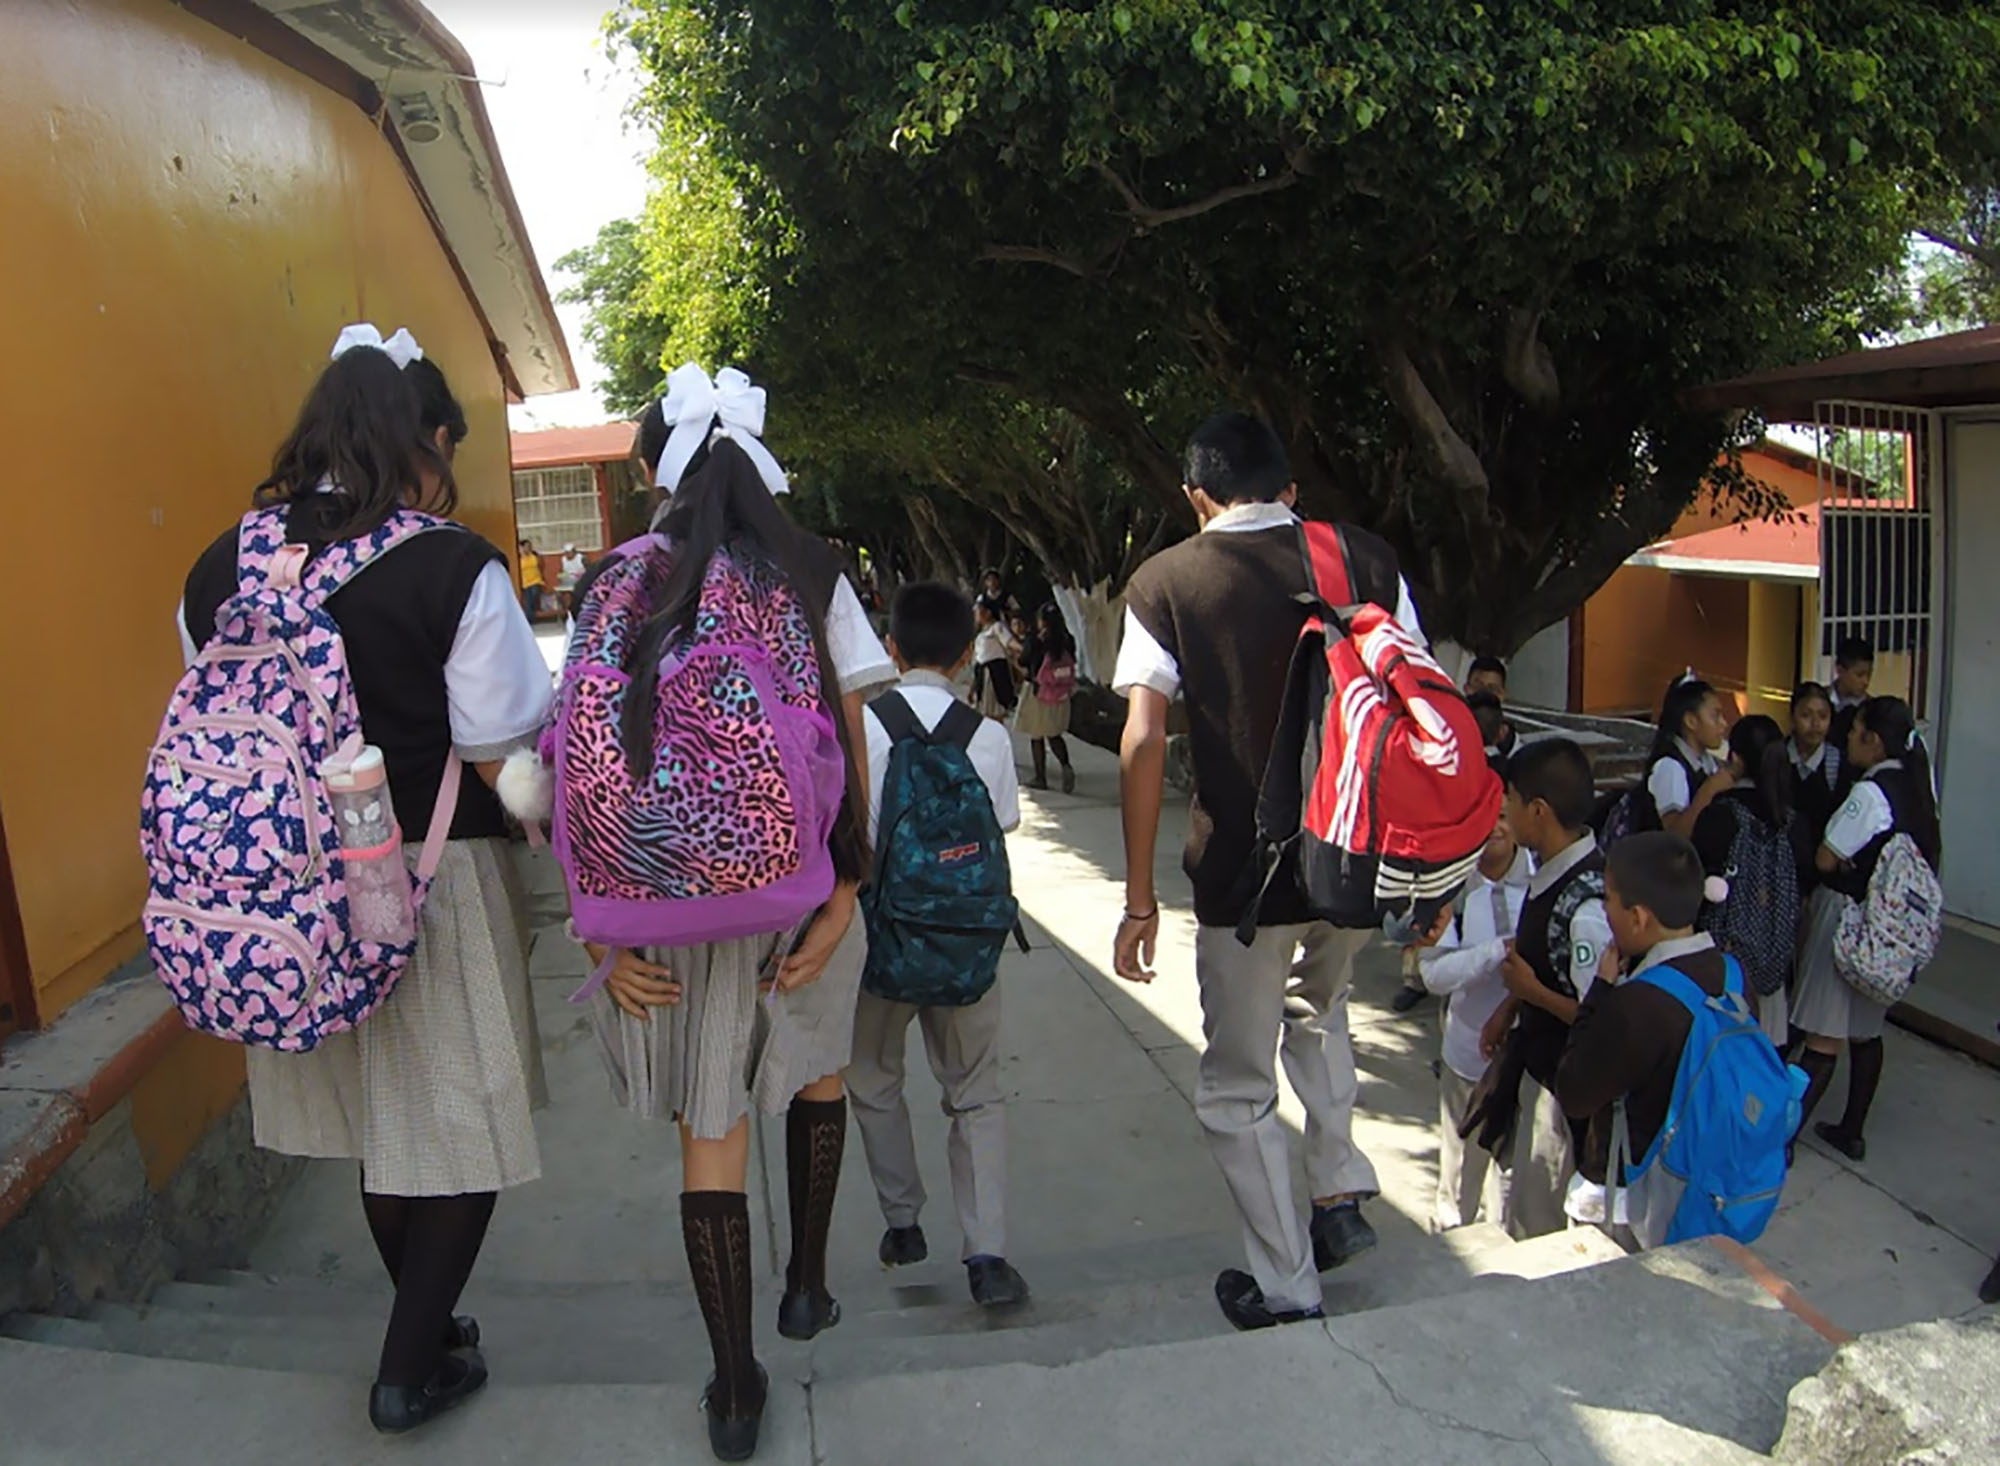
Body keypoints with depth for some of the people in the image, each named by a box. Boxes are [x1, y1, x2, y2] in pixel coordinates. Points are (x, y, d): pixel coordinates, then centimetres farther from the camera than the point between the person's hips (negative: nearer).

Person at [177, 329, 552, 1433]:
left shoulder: (219, 570, 0)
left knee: (381, 1126, 23)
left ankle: (427, 1332, 41)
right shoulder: (452, 567, -16)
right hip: (433, 885, -6)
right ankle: (412, 1367, 23)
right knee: (463, 1132, 13)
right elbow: (504, 760, -16)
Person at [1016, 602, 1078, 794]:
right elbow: (1073, 662, 4)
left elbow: (1022, 661, -3)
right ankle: (1066, 765, -7)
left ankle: (1041, 778, 12)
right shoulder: (1068, 640, -5)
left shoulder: (1034, 641, -15)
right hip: (1061, 696, 4)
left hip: (1037, 693, -4)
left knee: (1036, 737, 8)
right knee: (1054, 735, 17)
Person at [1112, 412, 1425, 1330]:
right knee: (1318, 1012, 34)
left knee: (1238, 1088, 15)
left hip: (1245, 873, -4)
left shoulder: (1165, 582, -4)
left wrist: (1139, 897, -6)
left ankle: (1286, 1288, 24)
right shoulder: (1367, 559, 3)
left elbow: (1144, 742, -11)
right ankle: (1342, 1193, 26)